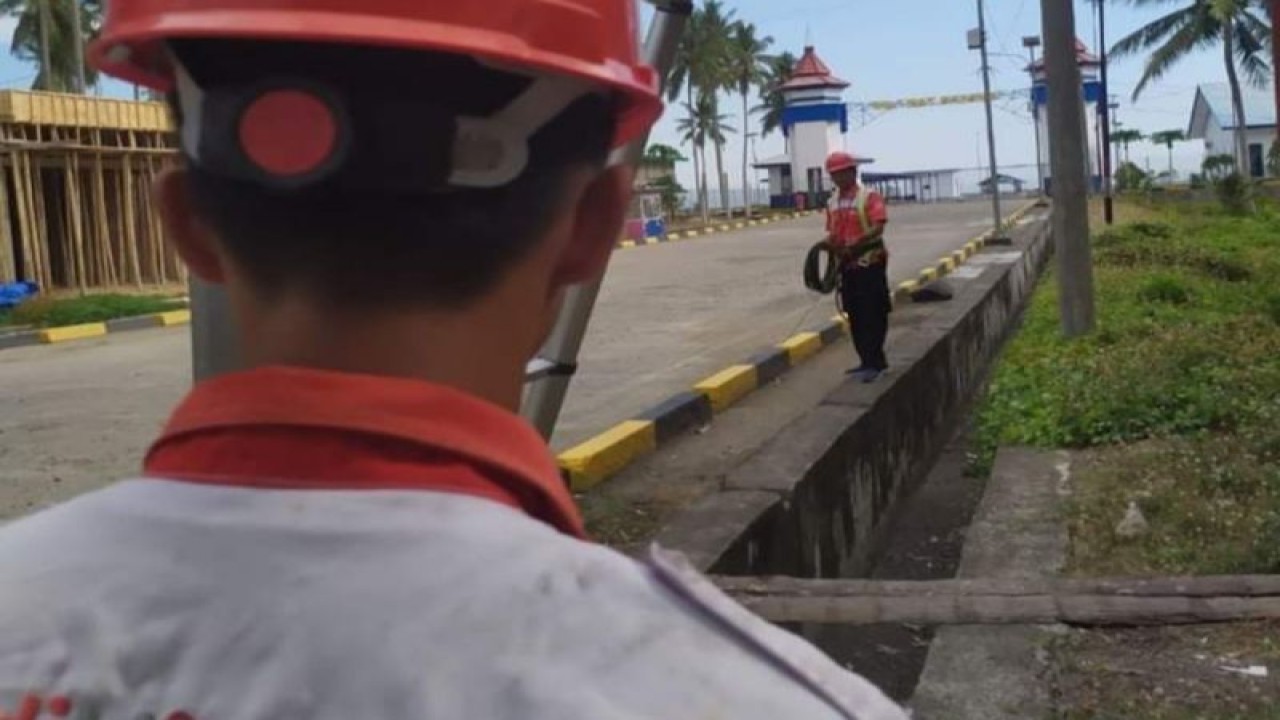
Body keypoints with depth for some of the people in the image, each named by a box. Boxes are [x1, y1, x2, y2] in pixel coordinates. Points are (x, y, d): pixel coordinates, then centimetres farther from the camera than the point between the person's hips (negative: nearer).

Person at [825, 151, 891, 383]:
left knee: (873, 316, -5)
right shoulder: (832, 203, 11)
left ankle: (875, 362, -2)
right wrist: (830, 243, -6)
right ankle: (868, 361, 21)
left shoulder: (870, 197, -9)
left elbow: (878, 228, -20)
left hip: (870, 265, -7)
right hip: (847, 266, 7)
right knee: (855, 316, 11)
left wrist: (855, 244, -31)